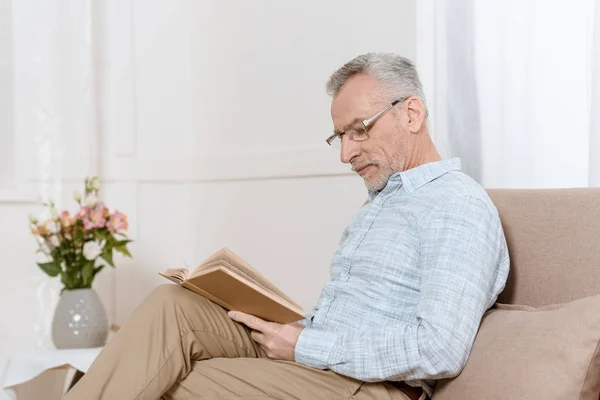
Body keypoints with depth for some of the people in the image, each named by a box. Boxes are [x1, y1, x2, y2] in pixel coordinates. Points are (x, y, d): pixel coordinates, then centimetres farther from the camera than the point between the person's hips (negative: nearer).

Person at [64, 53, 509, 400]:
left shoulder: (457, 205, -10)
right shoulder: (378, 202, 24)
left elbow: (439, 350, -23)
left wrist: (306, 346, -16)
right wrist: (288, 330, 2)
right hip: (306, 359, 9)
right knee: (173, 304, -13)